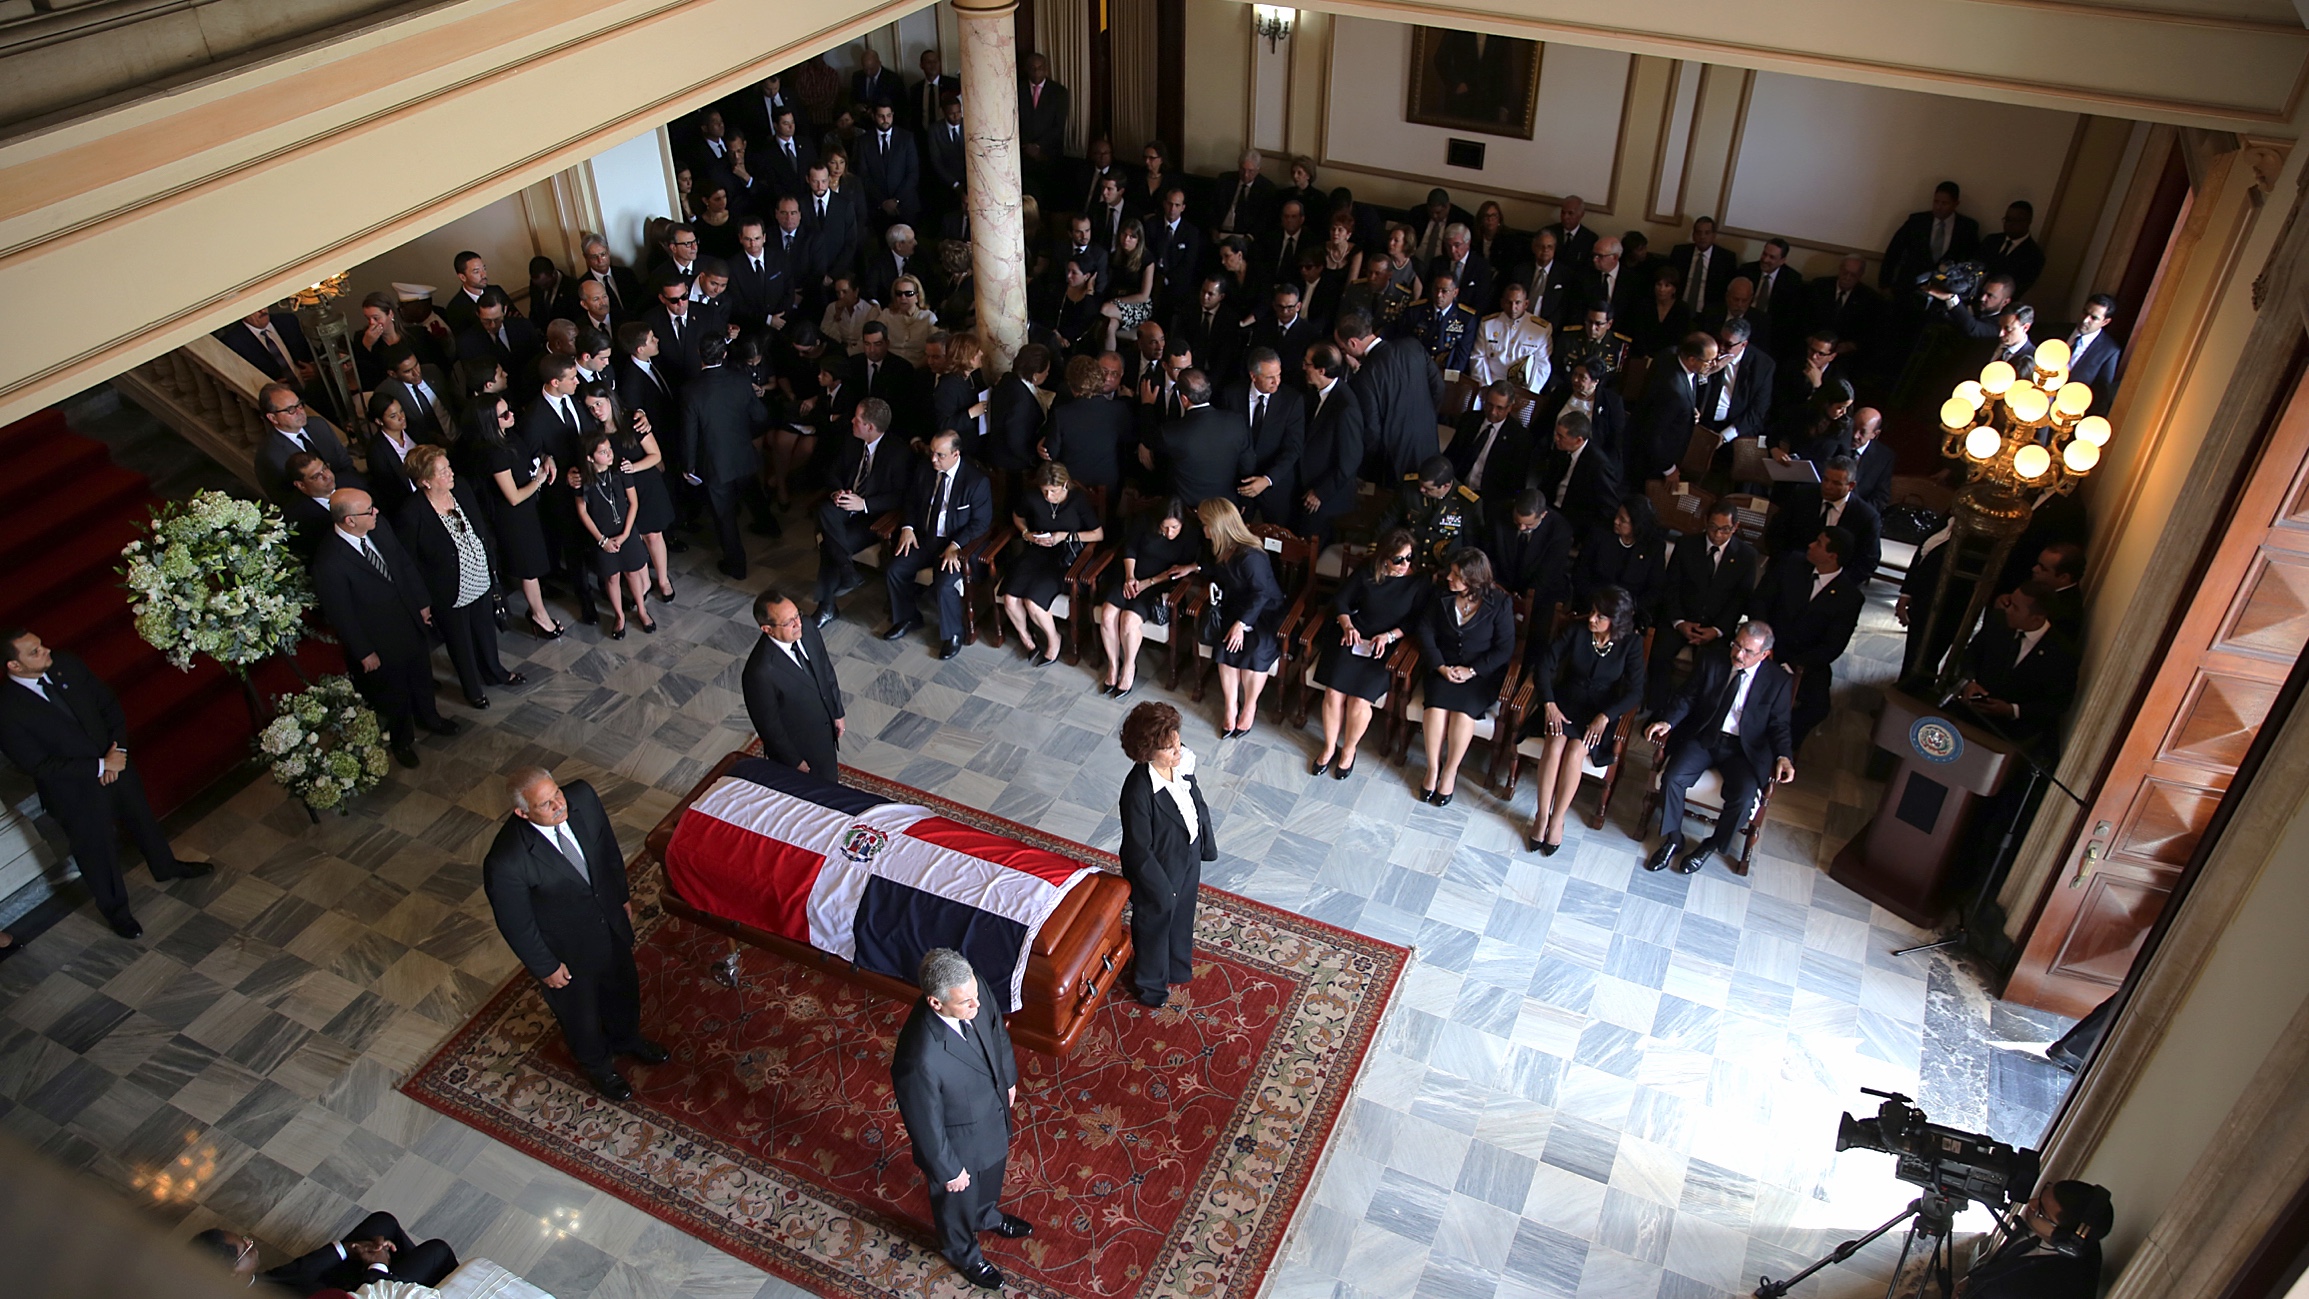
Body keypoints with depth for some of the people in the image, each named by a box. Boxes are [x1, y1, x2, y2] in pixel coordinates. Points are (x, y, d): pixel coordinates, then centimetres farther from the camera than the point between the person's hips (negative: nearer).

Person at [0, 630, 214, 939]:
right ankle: (115, 909, 41)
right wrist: (101, 766, -23)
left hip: (115, 764, 5)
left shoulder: (67, 664, -13)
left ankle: (165, 867, 55)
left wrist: (118, 749, -13)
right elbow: (39, 766, -23)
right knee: (98, 851, 15)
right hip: (76, 792, -5)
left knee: (143, 818, 27)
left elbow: (109, 703, 0)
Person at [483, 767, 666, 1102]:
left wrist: (623, 895, 8)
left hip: (611, 921, 5)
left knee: (623, 986, 31)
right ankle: (596, 1065, 58)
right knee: (580, 1011, 26)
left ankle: (626, 1039, 64)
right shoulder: (505, 862, -39)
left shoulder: (582, 797, -25)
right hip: (566, 947, -5)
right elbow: (515, 923, -21)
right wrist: (545, 967, -9)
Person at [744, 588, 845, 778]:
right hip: (796, 746, -6)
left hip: (825, 732, 6)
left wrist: (837, 713, 10)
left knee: (829, 789, 28)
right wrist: (794, 761, -12)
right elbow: (768, 724, -23)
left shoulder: (808, 631, -16)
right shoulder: (761, 671, -36)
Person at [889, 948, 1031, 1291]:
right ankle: (963, 1253, 60)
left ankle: (987, 1216, 68)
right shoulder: (919, 1061, -46)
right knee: (958, 1201, 28)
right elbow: (926, 1126, -27)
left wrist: (1008, 1078, 11)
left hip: (993, 1113, 5)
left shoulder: (971, 990, -27)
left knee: (991, 1176, 36)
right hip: (959, 1143, -5)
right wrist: (948, 1171, -11)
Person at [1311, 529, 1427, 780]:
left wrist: (1389, 636, -14)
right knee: (1334, 691, -18)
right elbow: (1340, 600, 8)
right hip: (1352, 636, 2)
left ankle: (1349, 750, 6)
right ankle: (1330, 746, 5)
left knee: (1360, 699, -20)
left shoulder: (1419, 583, -1)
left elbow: (1417, 621, 0)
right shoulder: (1365, 574, 2)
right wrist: (1347, 625, -10)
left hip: (1387, 646, -1)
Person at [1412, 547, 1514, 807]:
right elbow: (1425, 631, 0)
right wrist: (1441, 667, -13)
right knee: (1436, 705, -27)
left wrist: (1471, 671, -16)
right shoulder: (1442, 595, -1)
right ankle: (1433, 768, -12)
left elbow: (1505, 648, -6)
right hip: (1443, 666, 2)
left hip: (1482, 672, -2)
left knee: (1463, 710, -29)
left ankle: (1450, 771, -11)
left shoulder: (1499, 604, -9)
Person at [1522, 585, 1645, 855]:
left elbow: (1635, 691, -10)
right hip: (1565, 703, 1)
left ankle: (1557, 820, -17)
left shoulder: (1631, 644, -8)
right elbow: (1544, 665, -6)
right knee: (1555, 744, -28)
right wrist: (1549, 703, -18)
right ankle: (1542, 815, -19)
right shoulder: (1577, 631, -7)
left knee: (1576, 751, -28)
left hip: (1600, 713, -1)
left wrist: (1605, 716, -23)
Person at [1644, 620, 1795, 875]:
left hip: (1745, 748, -1)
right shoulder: (1712, 661, 0)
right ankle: (1673, 839, 2)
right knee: (1671, 778, -22)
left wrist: (1783, 756, -20)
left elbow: (1779, 725, 0)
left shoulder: (1778, 679, -3)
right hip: (1703, 738, 2)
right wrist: (1667, 722, -17)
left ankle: (1711, 845, 2)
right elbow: (1687, 698, 2)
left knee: (1744, 798, -26)